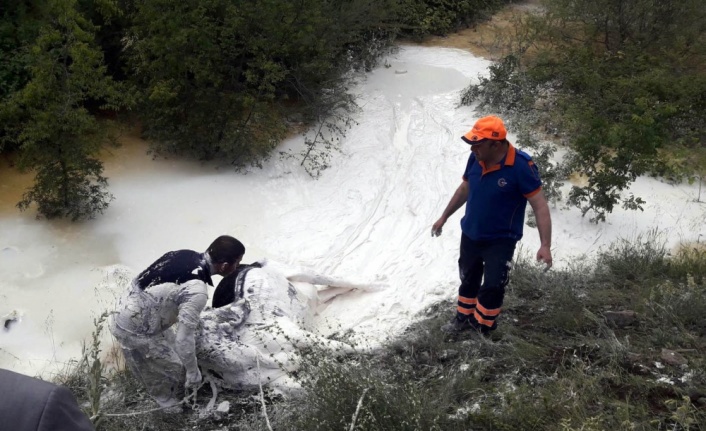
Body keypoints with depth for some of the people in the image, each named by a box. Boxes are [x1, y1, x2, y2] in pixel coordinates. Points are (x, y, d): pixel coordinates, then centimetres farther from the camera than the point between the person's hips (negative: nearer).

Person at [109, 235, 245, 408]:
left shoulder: (186, 255, -2)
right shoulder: (197, 291, -28)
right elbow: (184, 338, -23)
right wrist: (193, 373, -8)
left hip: (125, 312, 9)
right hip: (137, 331, -9)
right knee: (176, 370, 10)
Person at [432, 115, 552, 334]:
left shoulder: (521, 166, -26)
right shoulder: (475, 158, -9)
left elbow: (540, 206, -22)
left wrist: (545, 244, -30)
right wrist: (444, 217, 18)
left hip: (500, 241, -5)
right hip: (470, 235, 5)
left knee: (492, 287, -2)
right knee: (468, 279, 20)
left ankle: (482, 328, 19)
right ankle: (463, 318, 40)